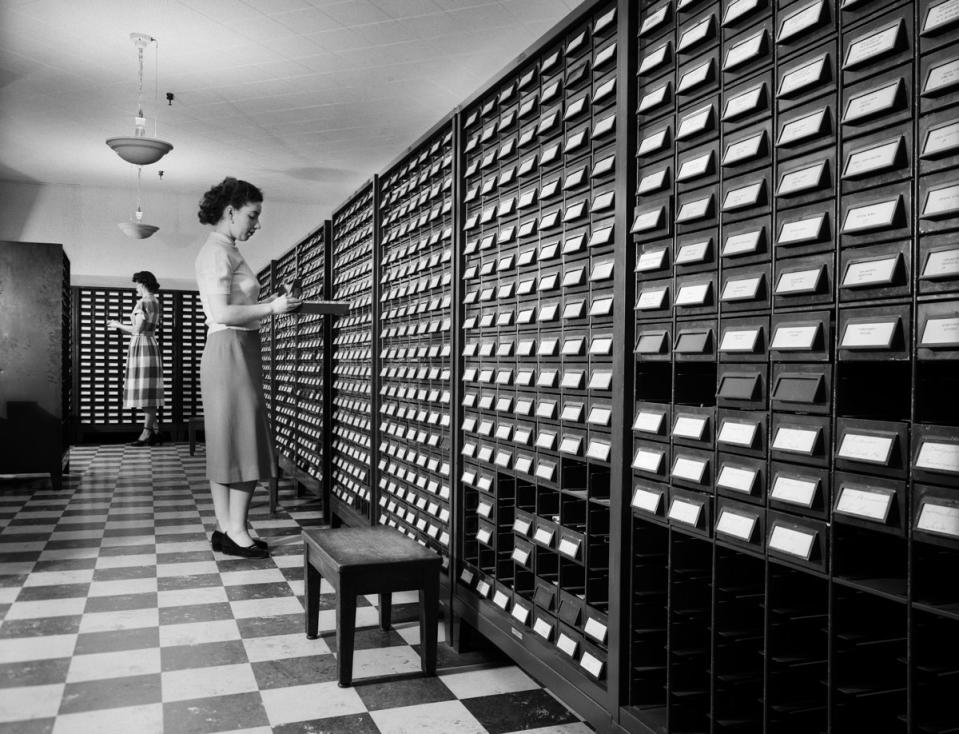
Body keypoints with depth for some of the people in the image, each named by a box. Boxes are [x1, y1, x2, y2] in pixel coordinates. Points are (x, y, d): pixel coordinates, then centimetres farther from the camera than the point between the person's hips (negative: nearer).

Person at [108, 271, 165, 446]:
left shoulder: (143, 303, -12)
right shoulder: (155, 302, 14)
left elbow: (137, 330, -17)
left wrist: (118, 325, -1)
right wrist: (119, 325, 19)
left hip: (141, 347, -9)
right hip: (151, 345, 9)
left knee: (144, 391, -7)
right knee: (149, 391, 10)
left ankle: (147, 434, -6)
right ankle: (155, 431, 10)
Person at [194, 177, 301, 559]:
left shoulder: (223, 250, 19)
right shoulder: (218, 251, -11)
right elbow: (222, 313, -19)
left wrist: (271, 305, 11)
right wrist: (272, 307, -16)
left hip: (232, 352, 10)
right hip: (231, 351, -10)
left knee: (227, 442, 9)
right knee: (243, 441, -6)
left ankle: (225, 529, 15)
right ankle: (236, 531, 1)